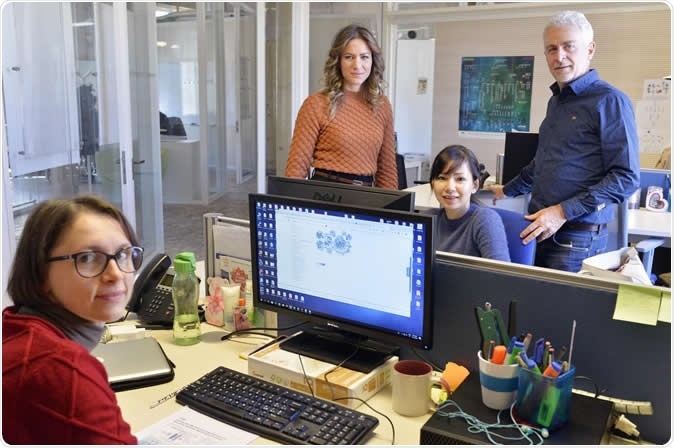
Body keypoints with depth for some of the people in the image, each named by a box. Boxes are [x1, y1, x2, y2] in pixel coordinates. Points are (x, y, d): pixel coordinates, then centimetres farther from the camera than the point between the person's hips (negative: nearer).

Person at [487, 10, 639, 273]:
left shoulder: (609, 101, -10)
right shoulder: (556, 101, 15)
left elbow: (626, 178, -16)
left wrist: (564, 211, -20)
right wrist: (507, 191, 32)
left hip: (576, 238, -7)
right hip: (541, 230, 7)